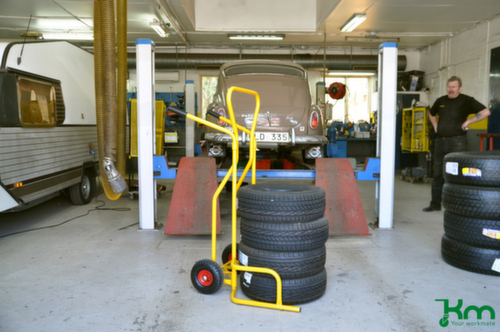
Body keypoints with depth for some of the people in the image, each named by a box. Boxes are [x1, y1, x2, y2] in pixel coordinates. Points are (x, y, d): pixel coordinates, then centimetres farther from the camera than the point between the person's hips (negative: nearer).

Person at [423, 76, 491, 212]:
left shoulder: (466, 101, -2)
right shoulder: (441, 101, 13)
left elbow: (486, 112, -10)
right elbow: (431, 114, 32)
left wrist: (468, 121, -12)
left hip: (457, 141, -5)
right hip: (440, 141, 5)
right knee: (438, 174, 8)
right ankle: (435, 204, 16)